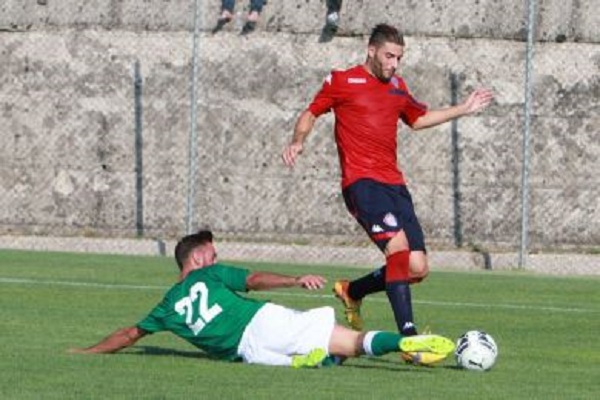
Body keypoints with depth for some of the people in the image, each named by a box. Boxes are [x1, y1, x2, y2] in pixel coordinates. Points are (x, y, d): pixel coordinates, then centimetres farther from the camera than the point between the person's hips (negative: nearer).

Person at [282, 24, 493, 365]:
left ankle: (352, 291, 26)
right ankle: (409, 339, -34)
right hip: (361, 181, -7)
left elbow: (418, 119, 35)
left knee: (418, 269, -1)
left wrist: (464, 110, 29)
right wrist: (298, 141, -7)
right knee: (398, 245, -28)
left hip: (394, 183, 7)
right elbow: (312, 113, 12)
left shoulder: (398, 87, 19)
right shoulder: (342, 82, 2)